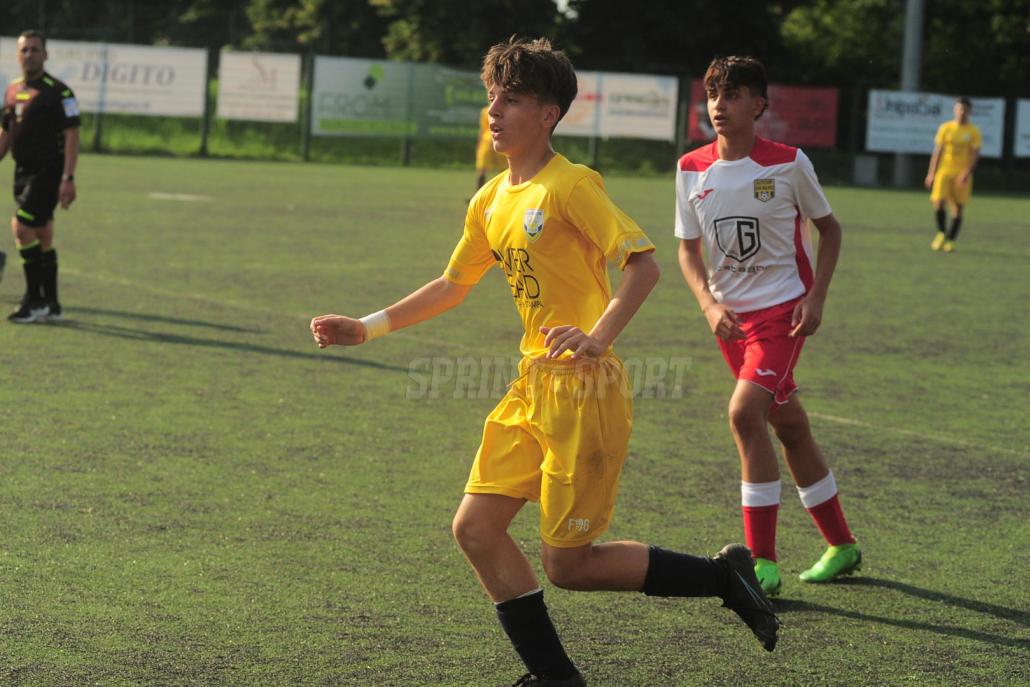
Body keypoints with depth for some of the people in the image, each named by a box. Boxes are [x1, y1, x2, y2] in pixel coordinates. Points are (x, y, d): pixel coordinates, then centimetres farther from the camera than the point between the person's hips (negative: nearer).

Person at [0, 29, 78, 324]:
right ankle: (51, 305, 15)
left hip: (48, 171, -7)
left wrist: (68, 178, -19)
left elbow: (72, 135, -12)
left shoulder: (57, 91, -9)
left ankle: (35, 301, -9)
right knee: (42, 238, 9)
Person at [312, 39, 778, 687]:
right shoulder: (490, 202, 12)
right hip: (532, 386, 8)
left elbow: (644, 264, -20)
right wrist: (367, 328, 20)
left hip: (584, 390, -8)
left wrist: (597, 337, -32)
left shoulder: (571, 185, -12)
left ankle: (724, 574, 13)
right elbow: (451, 287, 25)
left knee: (566, 564, -4)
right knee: (476, 526, 0)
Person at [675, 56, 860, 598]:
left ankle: (763, 562, -16)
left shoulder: (788, 164, -9)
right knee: (787, 425, 13)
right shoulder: (691, 170, 0)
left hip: (783, 308, -5)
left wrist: (816, 297, -7)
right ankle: (842, 546, 29)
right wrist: (709, 304, -9)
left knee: (745, 412, -22)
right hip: (730, 317, 5)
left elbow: (828, 228, 4)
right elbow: (688, 249, 8)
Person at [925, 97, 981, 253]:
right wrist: (931, 173, 2)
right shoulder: (945, 128, 4)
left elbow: (975, 155, -4)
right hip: (944, 171, 0)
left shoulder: (974, 132, 0)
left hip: (962, 174, 0)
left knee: (958, 207, 1)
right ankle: (942, 233, 6)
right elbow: (937, 151, 7)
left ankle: (951, 240, 12)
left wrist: (967, 173, -18)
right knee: (938, 202, -15)